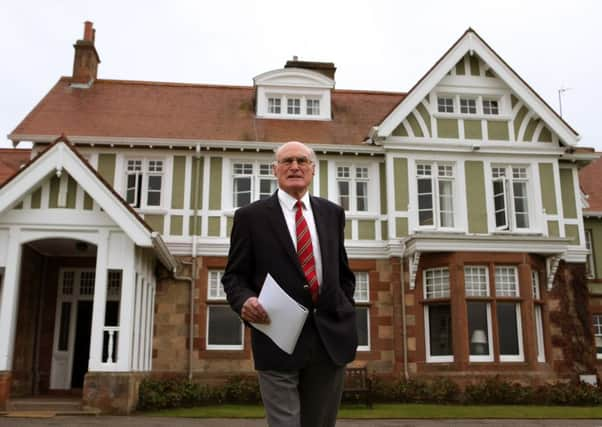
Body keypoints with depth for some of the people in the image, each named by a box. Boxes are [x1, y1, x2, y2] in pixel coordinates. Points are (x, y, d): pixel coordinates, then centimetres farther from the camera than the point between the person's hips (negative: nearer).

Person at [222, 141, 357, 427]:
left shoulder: (332, 213, 13)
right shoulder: (250, 216, 1)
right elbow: (234, 276, 2)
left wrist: (346, 315, 11)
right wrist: (245, 300, -18)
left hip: (331, 337, 4)